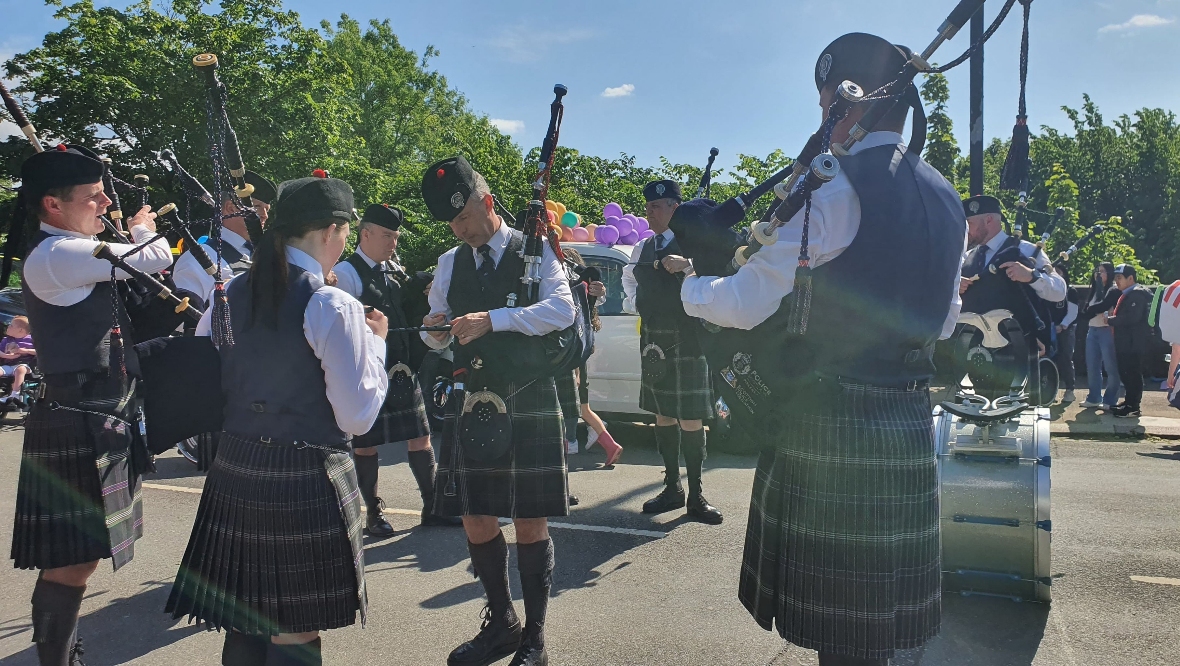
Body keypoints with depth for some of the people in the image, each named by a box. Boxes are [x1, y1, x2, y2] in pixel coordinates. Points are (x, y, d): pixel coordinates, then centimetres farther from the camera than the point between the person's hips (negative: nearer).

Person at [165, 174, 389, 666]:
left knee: (244, 625, 19)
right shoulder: (334, 307, -14)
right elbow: (358, 417, -13)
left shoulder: (230, 294, 4)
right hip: (306, 481, -6)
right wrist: (376, 344, -1)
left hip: (234, 473, 7)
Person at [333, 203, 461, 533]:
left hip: (402, 370, 7)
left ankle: (432, 507, 20)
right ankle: (373, 515, 20)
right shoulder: (346, 273, -10)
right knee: (366, 444, 6)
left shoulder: (393, 270, 13)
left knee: (420, 438, 9)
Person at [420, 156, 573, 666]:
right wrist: (436, 331, -7)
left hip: (528, 406, -4)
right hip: (472, 404, 5)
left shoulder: (535, 252, 0)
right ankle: (501, 624, 30)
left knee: (530, 523, 2)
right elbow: (437, 333, 17)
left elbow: (562, 309, -16)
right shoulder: (450, 263, 13)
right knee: (476, 522, 9)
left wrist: (492, 318, -25)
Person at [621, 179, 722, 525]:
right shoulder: (643, 247, 13)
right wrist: (633, 302, 15)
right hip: (652, 339, 6)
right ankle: (672, 488, 22)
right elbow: (629, 276, 31)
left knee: (690, 418, -3)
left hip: (685, 340, -6)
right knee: (662, 414, 11)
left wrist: (686, 265, -34)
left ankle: (696, 495, 6)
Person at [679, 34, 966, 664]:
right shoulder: (945, 200, 11)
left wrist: (689, 287, 6)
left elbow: (743, 304, -13)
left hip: (827, 429, -7)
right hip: (908, 426, 8)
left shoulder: (836, 193, -14)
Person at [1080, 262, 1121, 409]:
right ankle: (1094, 398, 17)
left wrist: (1090, 310, -3)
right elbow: (1085, 312, 13)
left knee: (1111, 367, -3)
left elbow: (1103, 306, -18)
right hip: (1092, 331, 7)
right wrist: (1086, 312, -9)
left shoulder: (1114, 291, -4)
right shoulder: (1094, 290, 17)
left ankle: (1110, 401, 2)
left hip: (1107, 331, -7)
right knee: (1092, 367, 9)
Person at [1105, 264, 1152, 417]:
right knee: (1126, 373, 16)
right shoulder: (1127, 295, 18)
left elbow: (1132, 318, -25)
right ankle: (1129, 402, 25)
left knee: (1132, 374, -5)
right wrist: (1113, 319, 7)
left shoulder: (1137, 294, -15)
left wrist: (1111, 320, -15)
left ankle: (1132, 407, -1)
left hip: (1133, 344, -10)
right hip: (1125, 343, 10)